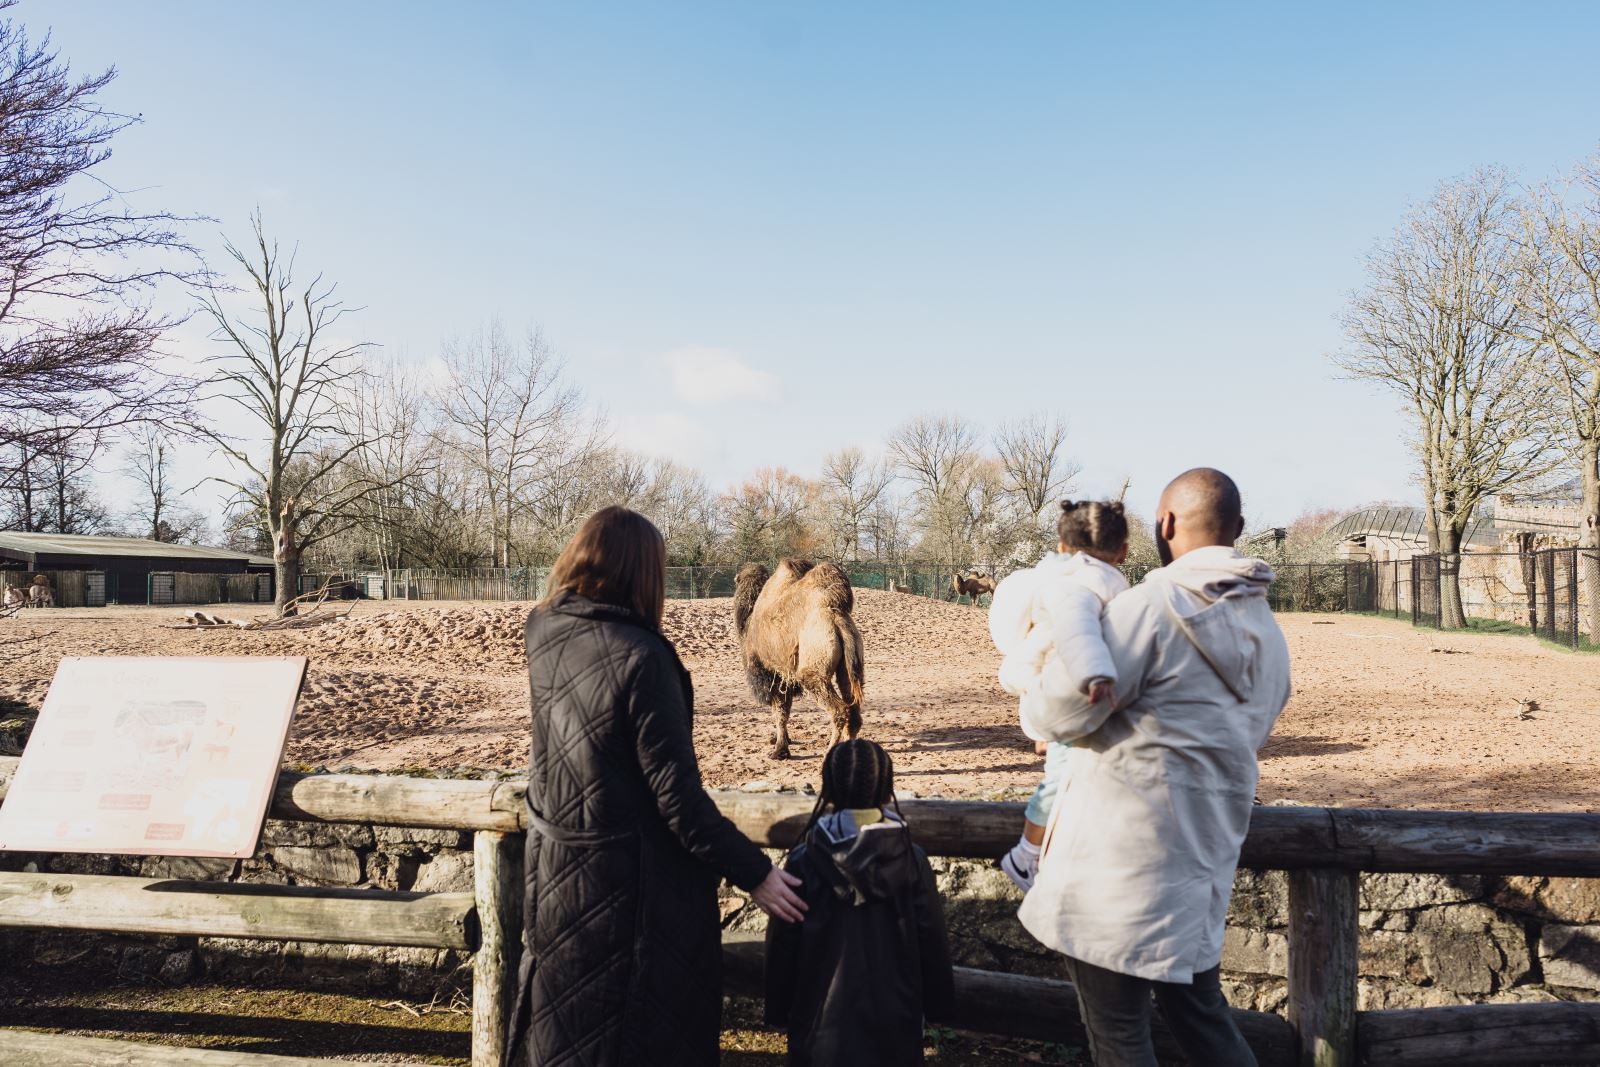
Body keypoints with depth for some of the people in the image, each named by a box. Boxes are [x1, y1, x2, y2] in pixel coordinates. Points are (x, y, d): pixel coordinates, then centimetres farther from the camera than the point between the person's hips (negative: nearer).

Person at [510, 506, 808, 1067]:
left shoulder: (543, 633, -5)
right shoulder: (639, 658, -25)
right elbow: (676, 794, -23)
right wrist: (753, 872, -14)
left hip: (554, 869, 7)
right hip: (633, 882, -7)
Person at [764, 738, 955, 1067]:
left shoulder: (803, 863, -13)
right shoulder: (911, 860, -11)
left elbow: (782, 944, -6)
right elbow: (931, 941, -4)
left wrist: (778, 1011, 7)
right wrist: (939, 1003, 11)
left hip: (823, 1017, -1)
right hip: (893, 1017, 1)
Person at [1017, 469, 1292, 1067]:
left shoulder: (1153, 604, -16)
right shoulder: (1269, 633, 8)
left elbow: (1056, 714, -19)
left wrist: (1038, 711, 4)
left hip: (1122, 859, -7)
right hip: (1205, 855, 8)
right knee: (1200, 1014, 22)